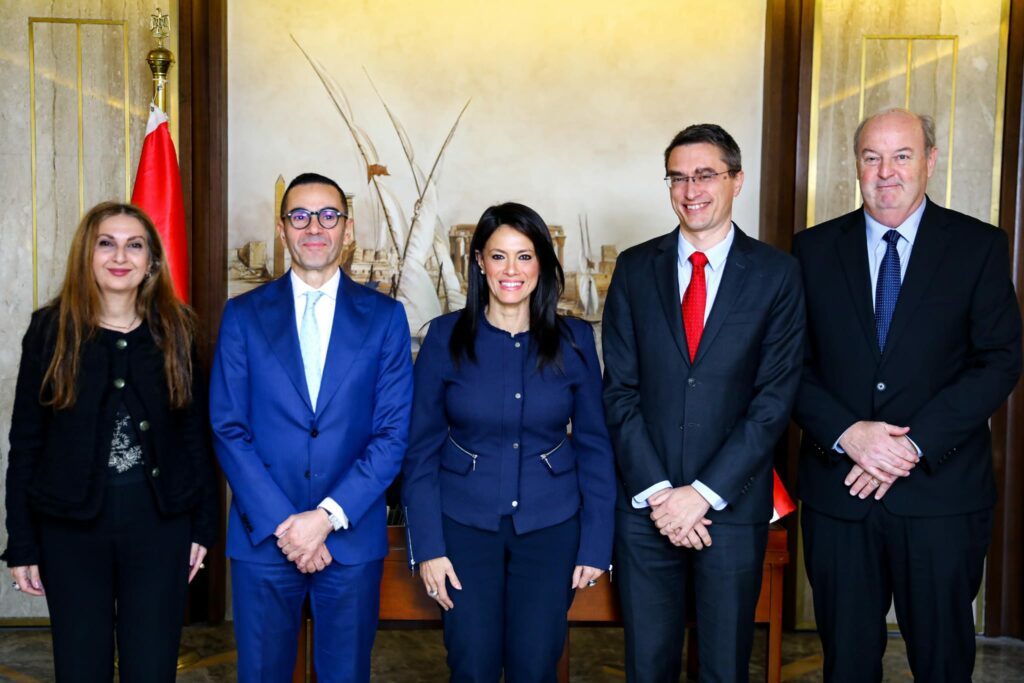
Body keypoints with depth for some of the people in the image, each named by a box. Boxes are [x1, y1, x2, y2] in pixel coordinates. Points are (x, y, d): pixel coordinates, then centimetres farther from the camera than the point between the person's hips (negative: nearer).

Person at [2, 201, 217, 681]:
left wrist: (203, 525, 2)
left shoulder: (176, 329, 2)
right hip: (70, 523, 0)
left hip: (160, 521, 1)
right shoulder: (51, 329, -1)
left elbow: (195, 433, 4)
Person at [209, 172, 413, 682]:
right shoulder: (243, 315, 2)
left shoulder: (384, 316, 1)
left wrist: (328, 517, -12)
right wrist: (282, 523, -11)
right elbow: (228, 429, -2)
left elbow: (393, 432, -4)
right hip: (262, 536, 0)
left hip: (352, 536, 0)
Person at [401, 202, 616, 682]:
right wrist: (427, 546, -8)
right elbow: (421, 449, -3)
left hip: (550, 528, 1)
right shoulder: (446, 337, -5)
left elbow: (594, 447, 2)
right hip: (465, 525, 0)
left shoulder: (574, 340, -3)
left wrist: (596, 544, -2)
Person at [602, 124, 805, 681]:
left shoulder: (776, 273, -1)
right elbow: (620, 389, 0)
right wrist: (657, 490, -9)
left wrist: (703, 493, -12)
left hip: (733, 505, -1)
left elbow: (775, 396, -7)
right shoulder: (635, 268, 4)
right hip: (644, 504, 1)